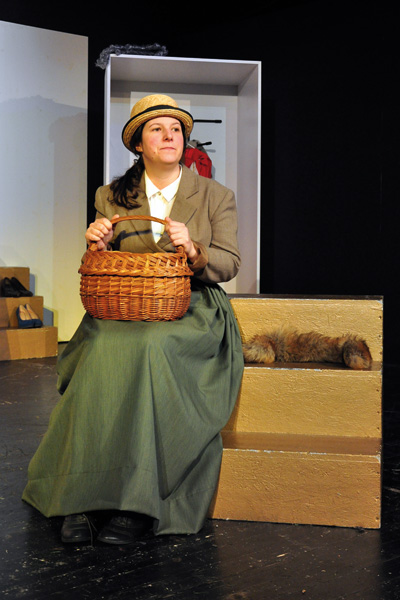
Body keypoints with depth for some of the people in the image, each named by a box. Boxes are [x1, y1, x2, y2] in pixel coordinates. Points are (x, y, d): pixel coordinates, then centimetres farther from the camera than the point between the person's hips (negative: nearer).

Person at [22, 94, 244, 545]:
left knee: (149, 348, -34)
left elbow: (229, 265, 3)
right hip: (124, 307, 2)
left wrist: (192, 250, -17)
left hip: (193, 309, -1)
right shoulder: (112, 196, 13)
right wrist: (98, 245, -9)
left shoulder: (216, 197, 10)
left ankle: (138, 503, -28)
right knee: (103, 351, -32)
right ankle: (84, 498, -26)